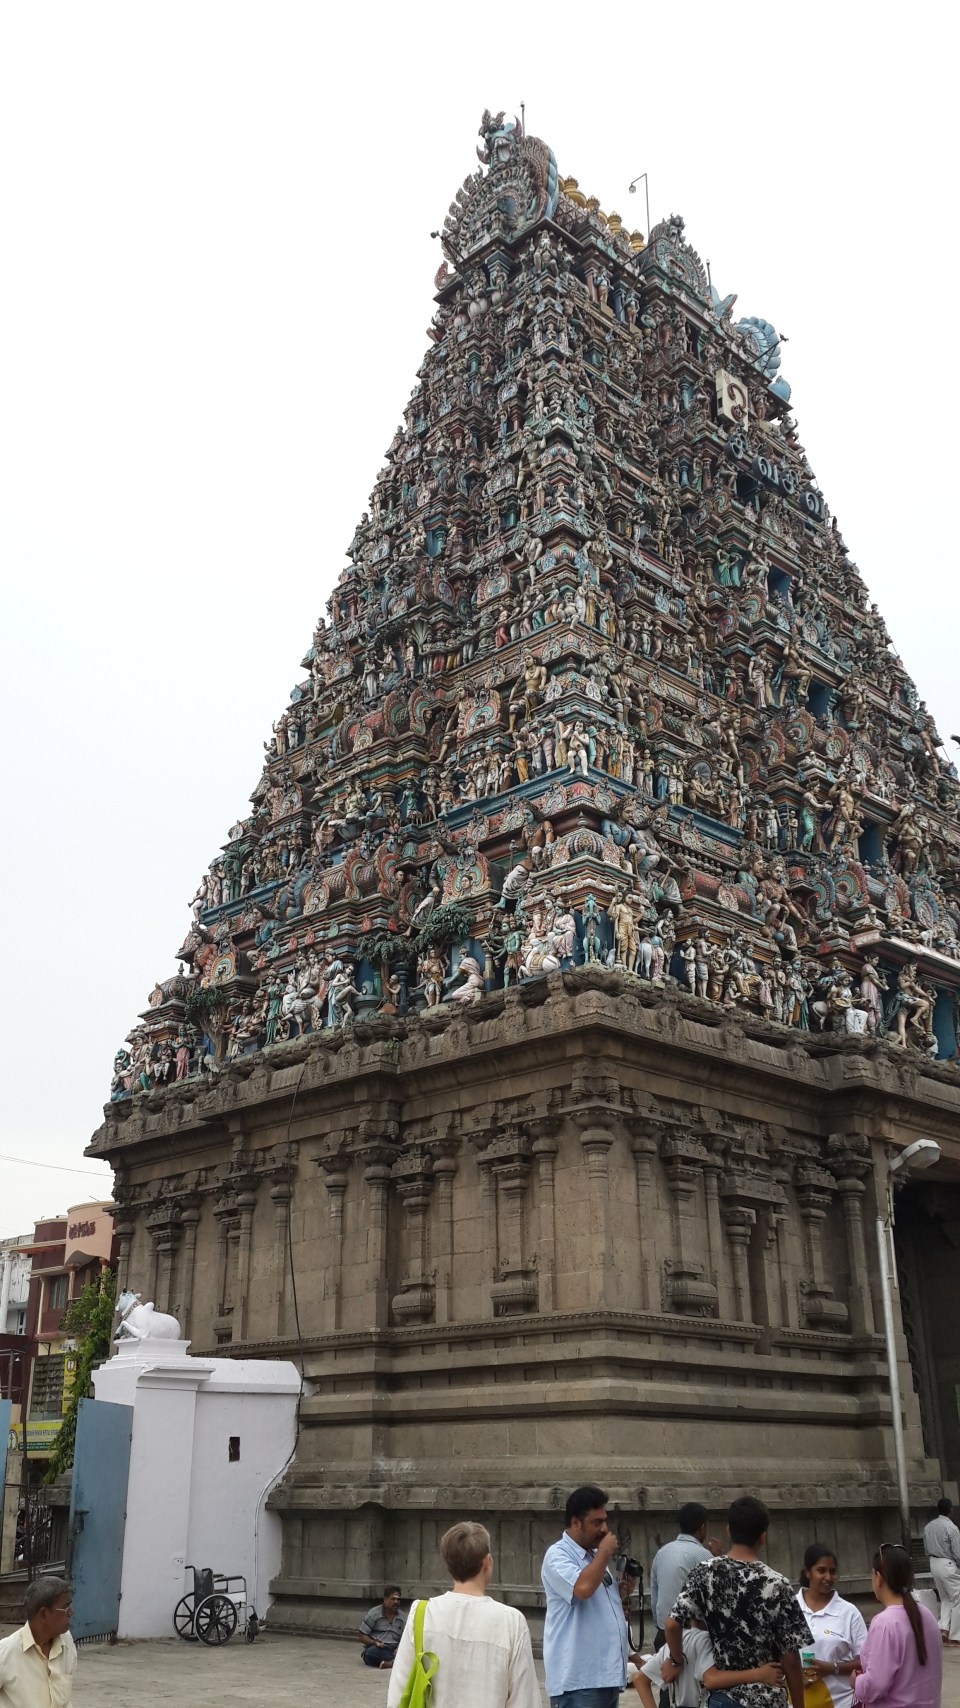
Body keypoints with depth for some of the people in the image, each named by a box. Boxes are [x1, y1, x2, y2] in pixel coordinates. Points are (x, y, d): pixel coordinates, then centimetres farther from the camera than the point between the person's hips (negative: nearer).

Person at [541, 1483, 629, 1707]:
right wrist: (604, 1553, -14)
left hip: (607, 1675, 8)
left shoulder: (595, 1556, 16)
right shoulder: (558, 1556, -10)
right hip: (578, 1680, -8)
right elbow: (583, 1588, -29)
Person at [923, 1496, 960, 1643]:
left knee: (945, 1599, 18)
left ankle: (944, 1628, 3)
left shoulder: (928, 1526, 5)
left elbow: (927, 1549, 9)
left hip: (934, 1564, 7)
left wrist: (933, 1559, 17)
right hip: (948, 1565, -7)